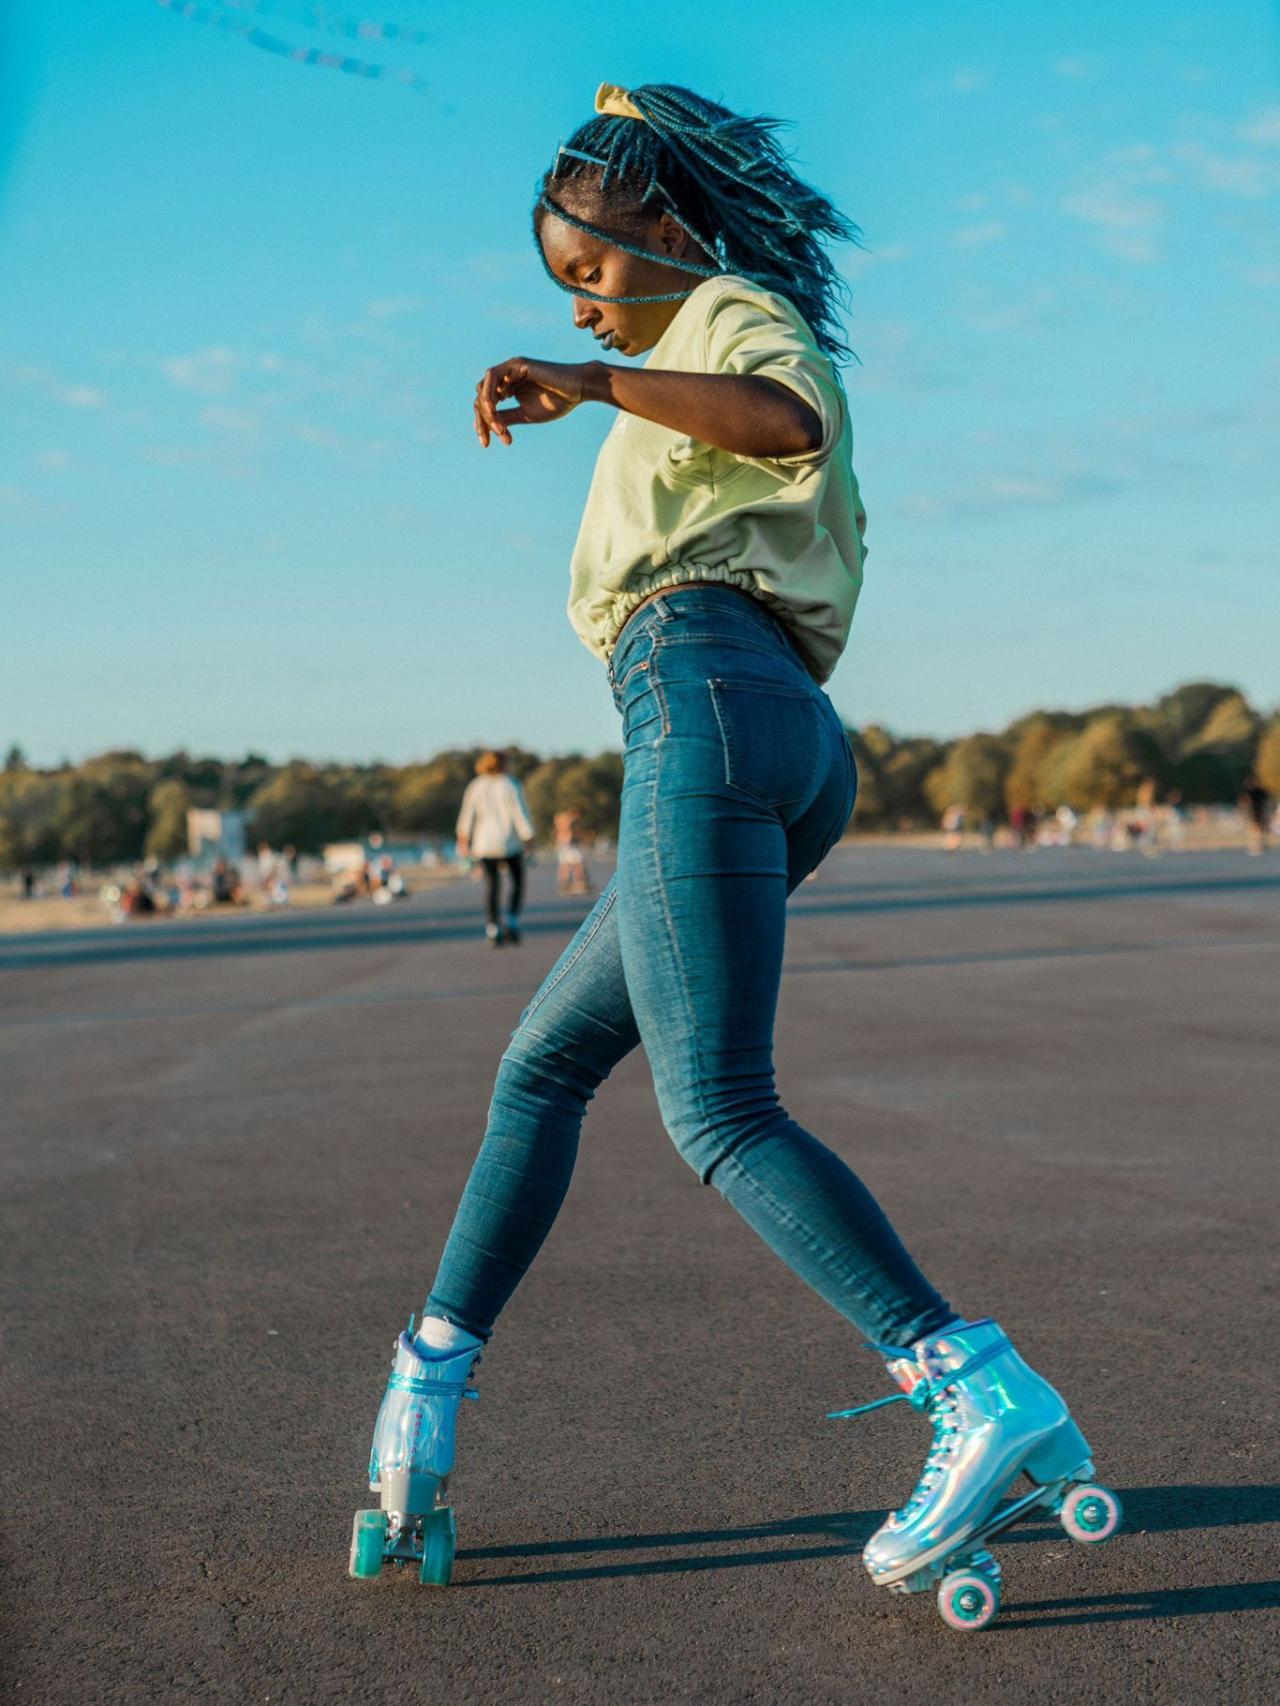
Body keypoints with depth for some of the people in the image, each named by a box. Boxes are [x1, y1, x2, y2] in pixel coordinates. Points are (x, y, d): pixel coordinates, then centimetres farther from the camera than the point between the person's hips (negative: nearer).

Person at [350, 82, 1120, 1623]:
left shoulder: (739, 315, 7)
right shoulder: (733, 368, 34)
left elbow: (788, 417, -18)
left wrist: (591, 382, -29)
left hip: (704, 698, -10)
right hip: (802, 752, 10)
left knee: (719, 1111, -18)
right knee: (542, 1063, 13)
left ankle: (990, 1401, -27)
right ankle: (424, 1395, 18)